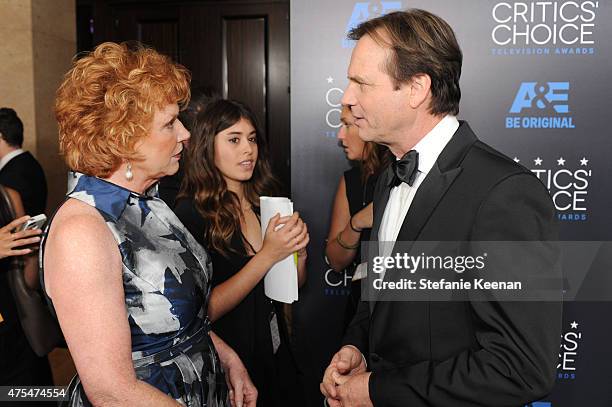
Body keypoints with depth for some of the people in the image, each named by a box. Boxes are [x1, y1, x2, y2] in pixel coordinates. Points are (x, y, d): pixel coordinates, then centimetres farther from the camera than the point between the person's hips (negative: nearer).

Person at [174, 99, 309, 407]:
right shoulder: (191, 213, -18)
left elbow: (293, 285, 8)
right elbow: (204, 310, -23)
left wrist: (299, 249, -12)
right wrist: (267, 256, -25)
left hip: (274, 352, 6)